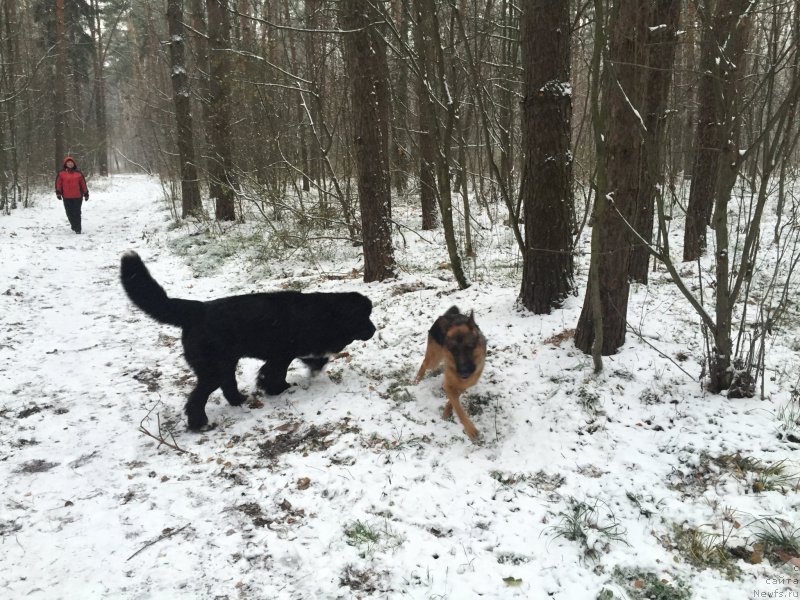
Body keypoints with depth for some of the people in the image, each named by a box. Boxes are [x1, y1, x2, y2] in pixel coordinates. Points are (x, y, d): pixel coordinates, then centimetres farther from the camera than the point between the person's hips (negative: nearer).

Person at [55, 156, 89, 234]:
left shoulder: (78, 173, 5)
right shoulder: (61, 173, 5)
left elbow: (83, 184, 9)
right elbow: (58, 183, 5)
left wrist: (86, 194, 10)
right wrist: (58, 193, -4)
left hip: (77, 196, -1)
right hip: (66, 197, 1)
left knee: (77, 213, -3)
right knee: (69, 213, 7)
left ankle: (78, 229, 1)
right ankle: (73, 225, 28)